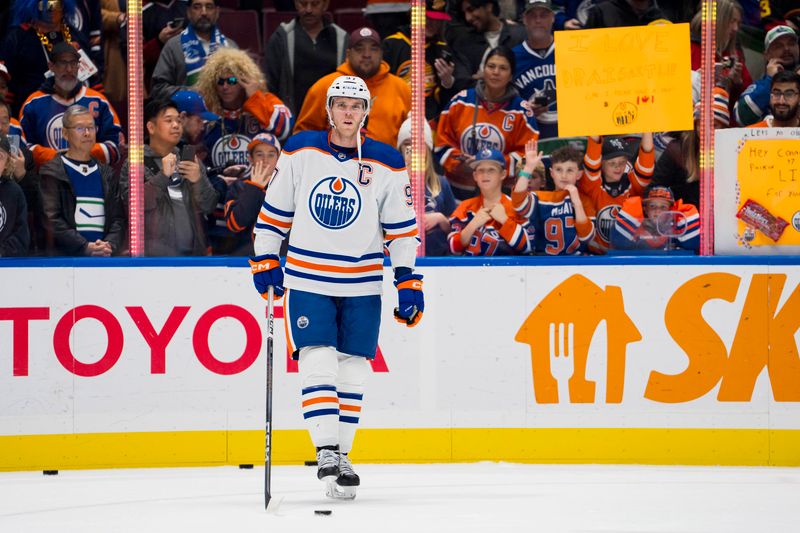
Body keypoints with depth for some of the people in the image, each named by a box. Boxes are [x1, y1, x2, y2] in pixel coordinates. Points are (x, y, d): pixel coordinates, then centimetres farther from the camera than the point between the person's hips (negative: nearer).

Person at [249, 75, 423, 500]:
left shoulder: (386, 164, -2)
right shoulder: (300, 151, -2)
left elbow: (402, 229, 3)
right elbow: (274, 209, 7)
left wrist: (407, 281, -2)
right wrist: (265, 260, 4)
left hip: (362, 286, 1)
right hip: (307, 280, -1)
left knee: (351, 371, 5)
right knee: (317, 364, -12)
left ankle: (341, 455, 15)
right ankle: (326, 452, -13)